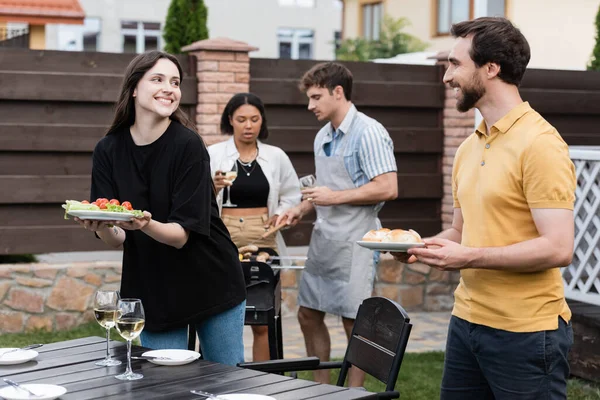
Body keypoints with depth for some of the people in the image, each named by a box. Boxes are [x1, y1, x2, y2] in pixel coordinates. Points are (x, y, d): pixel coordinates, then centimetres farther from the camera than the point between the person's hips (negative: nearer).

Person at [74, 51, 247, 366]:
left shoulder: (188, 145, -16)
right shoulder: (108, 150, -6)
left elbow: (181, 234, -20)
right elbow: (117, 240, -7)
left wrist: (146, 225, -39)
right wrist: (100, 228, -29)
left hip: (211, 286, -2)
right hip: (151, 291, 2)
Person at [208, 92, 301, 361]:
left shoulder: (276, 157, 8)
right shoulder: (213, 155, 1)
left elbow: (292, 195, 19)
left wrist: (280, 214, 1)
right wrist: (213, 188, -22)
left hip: (263, 241, 2)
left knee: (263, 321, 4)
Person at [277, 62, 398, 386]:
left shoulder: (369, 133, -13)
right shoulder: (323, 136, 13)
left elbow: (388, 189, -19)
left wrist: (335, 197, -18)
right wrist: (301, 209, 8)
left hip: (354, 242, -9)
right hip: (322, 238, 9)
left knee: (354, 323, -1)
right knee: (308, 315, 14)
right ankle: (322, 388, 28)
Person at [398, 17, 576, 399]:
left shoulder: (540, 144, -14)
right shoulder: (469, 148, 11)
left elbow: (558, 249, -19)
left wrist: (470, 258, -20)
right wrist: (421, 245, 2)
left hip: (526, 333, -7)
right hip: (467, 321, 8)